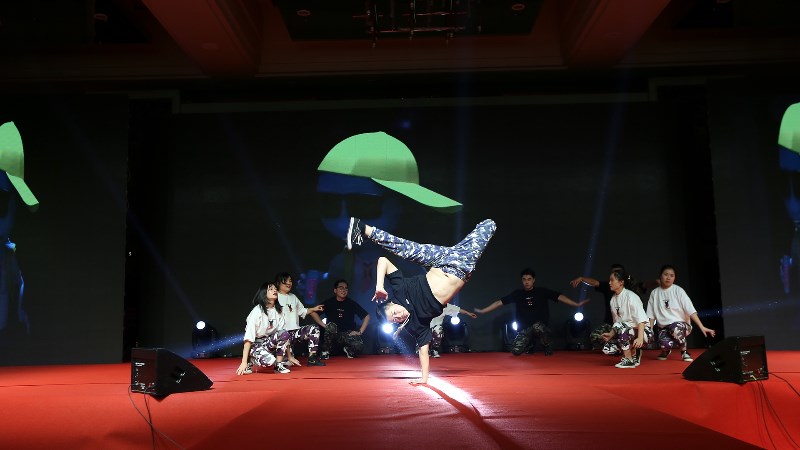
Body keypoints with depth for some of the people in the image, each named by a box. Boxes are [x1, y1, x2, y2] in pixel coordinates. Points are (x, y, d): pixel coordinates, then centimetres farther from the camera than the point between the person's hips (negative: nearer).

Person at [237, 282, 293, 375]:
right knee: (269, 360, -33)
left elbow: (284, 334, 2)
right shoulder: (257, 311, -17)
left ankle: (279, 366, -10)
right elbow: (248, 337, -21)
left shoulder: (278, 311, -1)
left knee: (284, 334, -24)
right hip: (255, 345, -5)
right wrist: (244, 362, -26)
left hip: (269, 342, 5)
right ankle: (250, 360, 0)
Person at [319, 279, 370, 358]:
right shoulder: (329, 302, 0)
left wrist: (360, 332, -5)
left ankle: (348, 349, 7)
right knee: (331, 325, -35)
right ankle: (325, 352, -14)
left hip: (348, 334, 0)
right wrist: (324, 325, -14)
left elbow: (366, 316, 4)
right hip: (333, 334, 0)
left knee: (359, 345, -31)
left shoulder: (352, 303, 2)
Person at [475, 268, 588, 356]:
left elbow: (560, 297, -8)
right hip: (525, 329, 2)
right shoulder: (517, 294, 3)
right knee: (516, 351, -17)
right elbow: (499, 302, 3)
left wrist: (577, 304, -20)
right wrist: (482, 311, -1)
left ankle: (548, 346, -6)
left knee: (537, 326, -38)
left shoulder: (542, 291, -1)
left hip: (541, 326, -2)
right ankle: (529, 344, 20)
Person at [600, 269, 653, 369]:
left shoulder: (631, 296, -14)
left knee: (619, 326, -33)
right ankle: (634, 352, 8)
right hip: (626, 332, 7)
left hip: (643, 331, -7)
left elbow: (641, 319, -22)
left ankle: (629, 360, -20)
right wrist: (611, 335, -5)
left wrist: (640, 338, -33)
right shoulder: (613, 299, 8)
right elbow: (616, 321, 12)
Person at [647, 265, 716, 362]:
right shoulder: (654, 293, 4)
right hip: (663, 327, 1)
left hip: (681, 324, -1)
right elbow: (651, 315, 5)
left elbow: (691, 311, -9)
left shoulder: (678, 290, -3)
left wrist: (702, 327, -18)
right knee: (664, 344, -34)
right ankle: (666, 350, 8)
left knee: (675, 328, -40)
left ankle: (684, 351, -8)